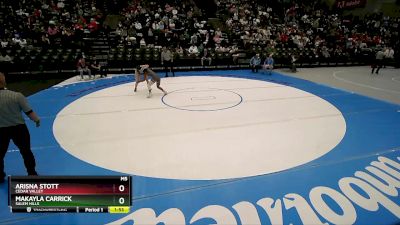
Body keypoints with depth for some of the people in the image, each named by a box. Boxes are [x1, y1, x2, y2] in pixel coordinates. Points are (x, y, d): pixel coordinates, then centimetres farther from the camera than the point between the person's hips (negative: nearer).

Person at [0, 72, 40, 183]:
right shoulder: (17, 95, -17)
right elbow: (29, 112, -14)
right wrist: (37, 120, 5)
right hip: (18, 128, 0)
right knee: (26, 151, 18)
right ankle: (32, 173, 29)